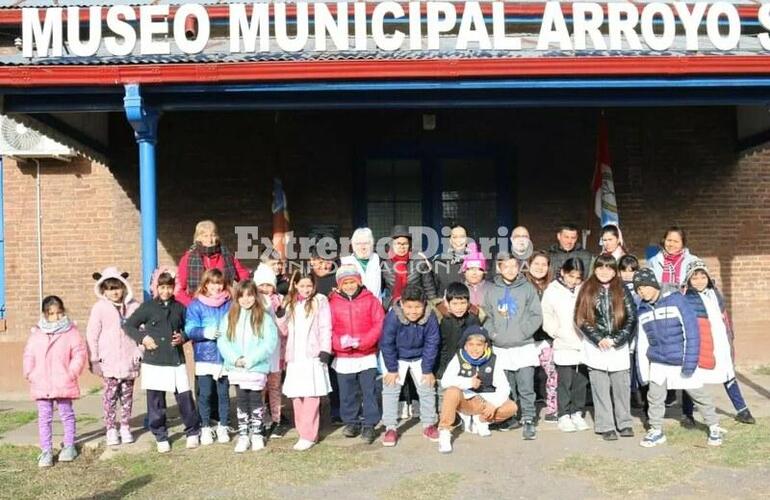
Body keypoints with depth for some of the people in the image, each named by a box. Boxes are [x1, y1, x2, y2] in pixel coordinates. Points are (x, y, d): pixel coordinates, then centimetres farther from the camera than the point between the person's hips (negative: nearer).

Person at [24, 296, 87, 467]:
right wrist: (30, 373, -2)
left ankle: (69, 446, 22)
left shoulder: (71, 331, -2)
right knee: (44, 417, 6)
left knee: (66, 415, 9)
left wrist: (72, 373, -13)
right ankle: (46, 451, 12)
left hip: (64, 383, -2)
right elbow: (29, 355, 9)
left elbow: (79, 354, -5)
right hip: (41, 384, 2)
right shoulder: (36, 334, 6)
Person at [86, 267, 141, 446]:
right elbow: (92, 335, -2)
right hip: (109, 361, -2)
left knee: (127, 395, 10)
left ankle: (125, 427, 21)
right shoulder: (99, 308, -2)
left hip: (129, 360, 2)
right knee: (110, 395, 1)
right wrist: (94, 360, -5)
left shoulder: (133, 306, 3)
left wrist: (140, 353, 4)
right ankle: (111, 429, 11)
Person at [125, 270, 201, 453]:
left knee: (185, 397, 2)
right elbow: (128, 325, 5)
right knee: (156, 402, 6)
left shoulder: (179, 307, 6)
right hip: (153, 362, -1)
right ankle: (160, 437, 21)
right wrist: (142, 338, -7)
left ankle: (193, 432, 19)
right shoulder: (148, 307, 0)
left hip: (176, 361, 1)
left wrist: (183, 337, -4)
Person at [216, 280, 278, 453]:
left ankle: (257, 434, 22)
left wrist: (250, 359, -17)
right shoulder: (229, 317, 5)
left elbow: (270, 342, -12)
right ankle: (243, 435, 22)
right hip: (236, 368, 2)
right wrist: (235, 358, -16)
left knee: (255, 399, 7)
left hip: (257, 368, -2)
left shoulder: (264, 318, -4)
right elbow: (222, 341, -2)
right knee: (241, 400, 10)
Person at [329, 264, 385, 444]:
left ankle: (369, 425, 12)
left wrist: (362, 341, -16)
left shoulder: (370, 300, -1)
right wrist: (340, 342, -20)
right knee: (347, 393, 11)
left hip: (367, 356, -1)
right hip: (343, 358, 1)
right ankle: (351, 422, 27)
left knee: (370, 392, 2)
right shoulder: (333, 302, 1)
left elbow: (380, 325, -6)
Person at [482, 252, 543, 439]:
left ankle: (528, 420, 4)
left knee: (526, 388, -4)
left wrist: (522, 332, -12)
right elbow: (487, 317, 10)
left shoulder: (528, 288, -1)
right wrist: (492, 333, -5)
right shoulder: (492, 291, 7)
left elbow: (536, 316, -2)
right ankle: (511, 418, 24)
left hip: (524, 347, -3)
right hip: (500, 348, 3)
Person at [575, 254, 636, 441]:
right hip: (596, 346, 0)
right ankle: (606, 426, 10)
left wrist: (618, 339, -8)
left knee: (622, 385, 5)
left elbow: (631, 317, 0)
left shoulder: (622, 290, 5)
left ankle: (624, 423, 19)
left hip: (619, 346, 1)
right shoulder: (587, 289, 3)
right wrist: (598, 339, -9)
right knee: (600, 388, 2)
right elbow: (581, 318, -1)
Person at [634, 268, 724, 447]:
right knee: (654, 398, 5)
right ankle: (656, 431, 22)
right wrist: (643, 371, 9)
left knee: (699, 395, 8)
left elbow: (692, 330, -14)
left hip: (681, 361, -4)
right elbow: (641, 343, 9)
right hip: (657, 363, 4)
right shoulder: (642, 310, 3)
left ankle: (714, 427, 28)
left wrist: (690, 363, -17)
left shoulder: (676, 300, -13)